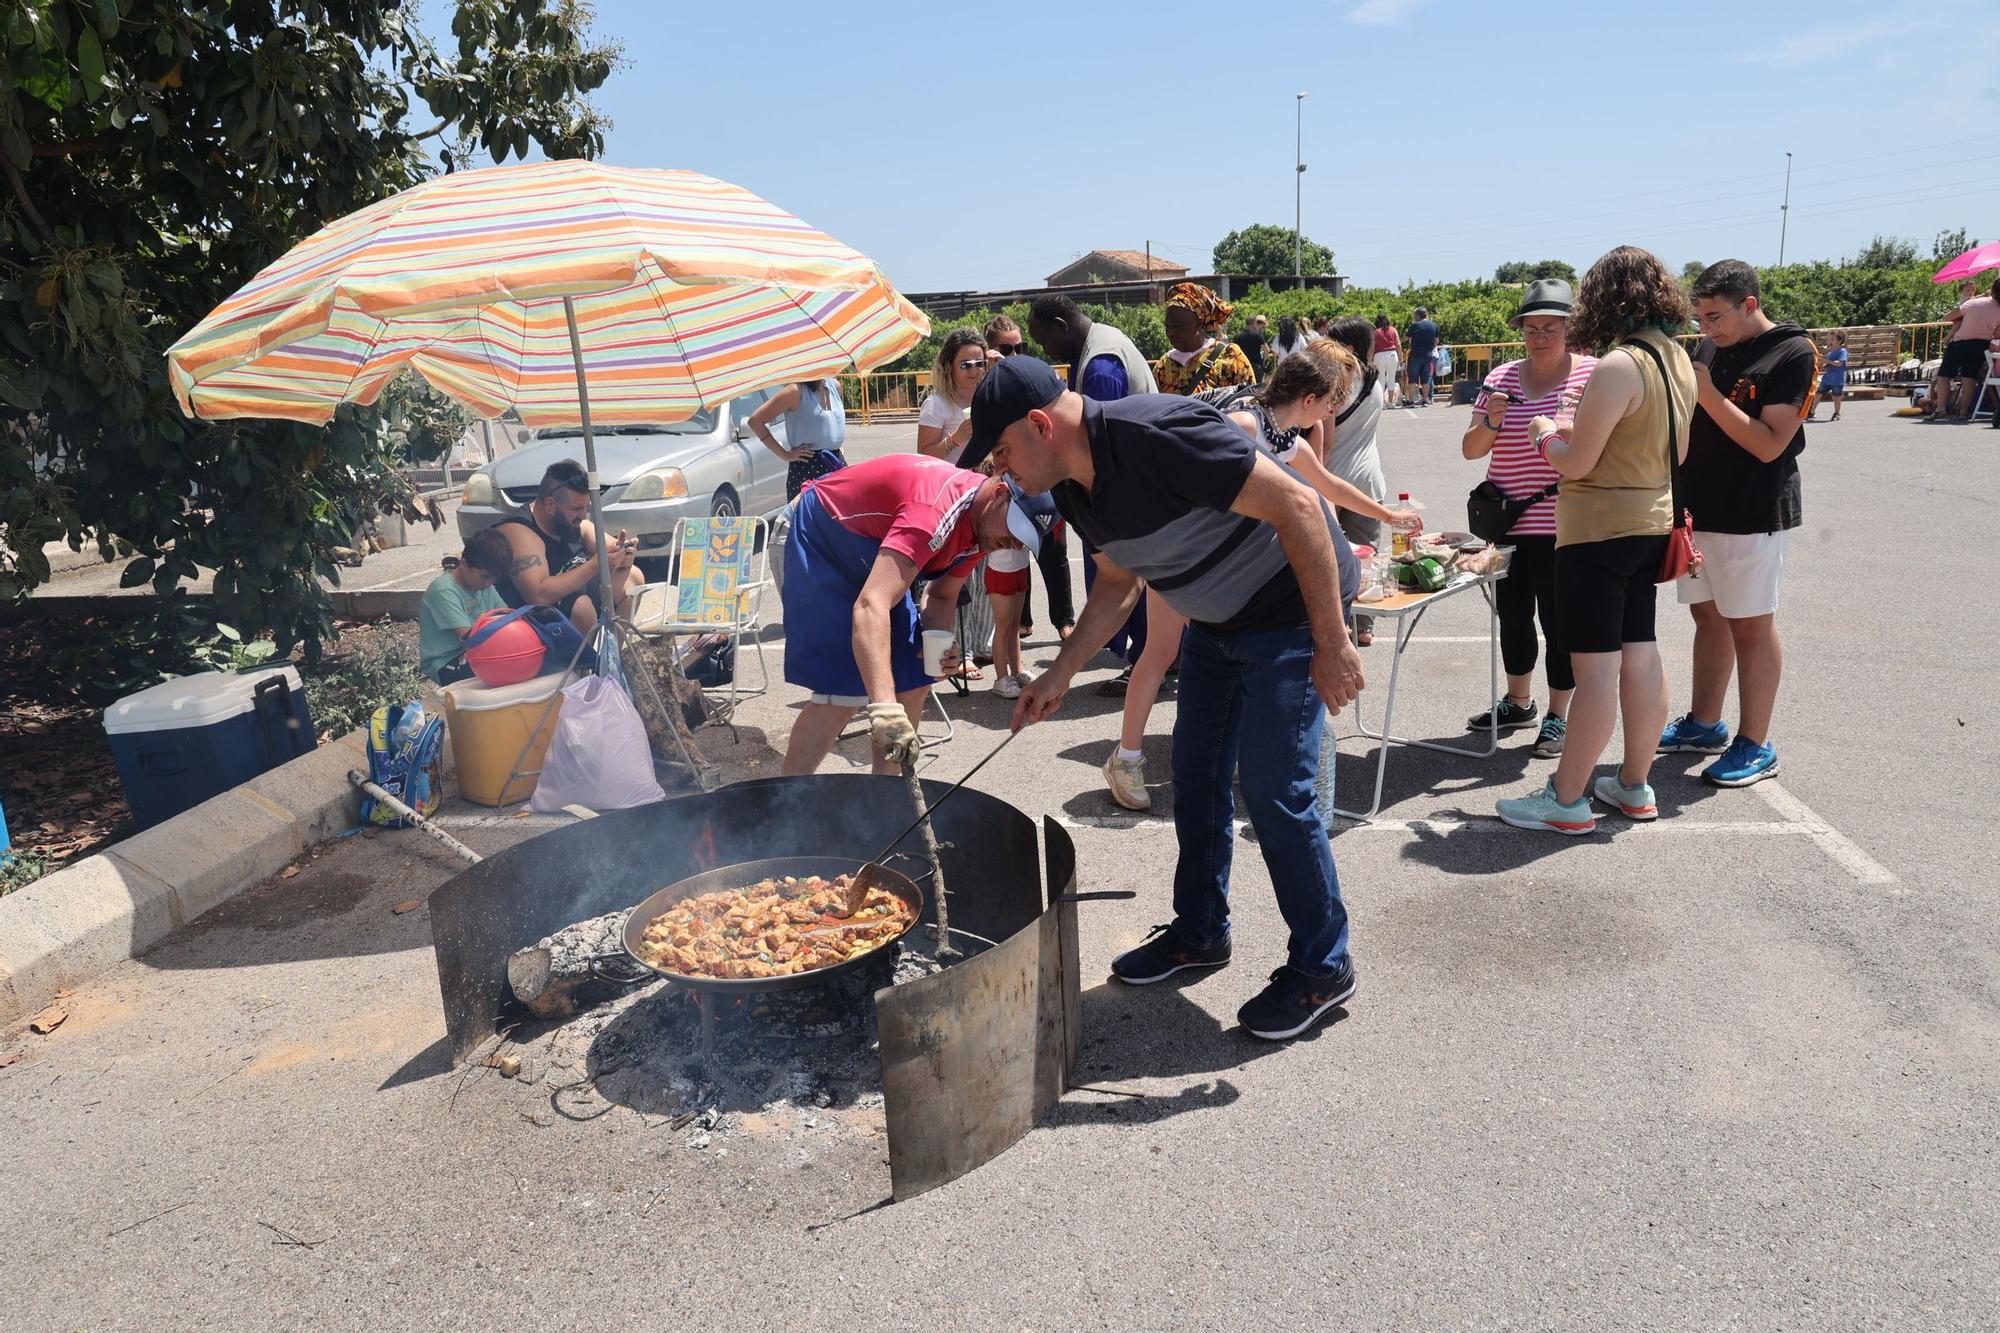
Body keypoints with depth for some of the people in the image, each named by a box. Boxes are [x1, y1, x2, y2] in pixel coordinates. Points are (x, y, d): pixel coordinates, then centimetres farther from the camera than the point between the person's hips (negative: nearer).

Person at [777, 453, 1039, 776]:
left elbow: (942, 594, 6)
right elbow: (870, 606, -48)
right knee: (842, 690, -17)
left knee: (913, 682, 2)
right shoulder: (936, 510, -37)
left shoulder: (982, 522, -9)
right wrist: (886, 709, -56)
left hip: (871, 552, 9)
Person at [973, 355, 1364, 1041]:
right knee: (1196, 773, 13)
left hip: (1293, 607, -9)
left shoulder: (1154, 436, -31)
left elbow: (1296, 503, -30)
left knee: (1274, 791, -8)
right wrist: (1059, 675, 4)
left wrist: (1332, 644, -29)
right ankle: (1199, 932, 31)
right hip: (1216, 620, 9)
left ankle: (1322, 966, 11)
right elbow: (1118, 584, 13)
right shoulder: (1073, 489, -2)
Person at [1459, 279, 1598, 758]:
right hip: (1507, 521, 4)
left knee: (1557, 619, 2)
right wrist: (1491, 422, -14)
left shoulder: (1593, 373, -3)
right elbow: (1471, 449, 5)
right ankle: (1519, 702, 34)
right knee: (1512, 615, 15)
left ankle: (1558, 715, 17)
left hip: (1560, 524, -4)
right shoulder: (1502, 378, 6)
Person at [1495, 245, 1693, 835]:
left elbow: (1575, 463, -18)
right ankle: (1635, 785, 25)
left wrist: (1545, 434, 2)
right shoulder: (1678, 360, 8)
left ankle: (1567, 799, 5)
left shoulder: (1617, 367, -20)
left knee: (1595, 667, -4)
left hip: (1600, 530, -9)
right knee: (1641, 655, 14)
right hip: (1652, 522, 9)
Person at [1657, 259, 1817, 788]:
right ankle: (1704, 724, 27)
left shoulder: (1792, 354, -12)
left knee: (1751, 625, 0)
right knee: (1708, 615, 15)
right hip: (1698, 507, 7)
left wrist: (1707, 392, -21)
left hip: (1751, 515, -7)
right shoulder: (1708, 348, 8)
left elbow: (1769, 444, -19)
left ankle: (1755, 746, 9)